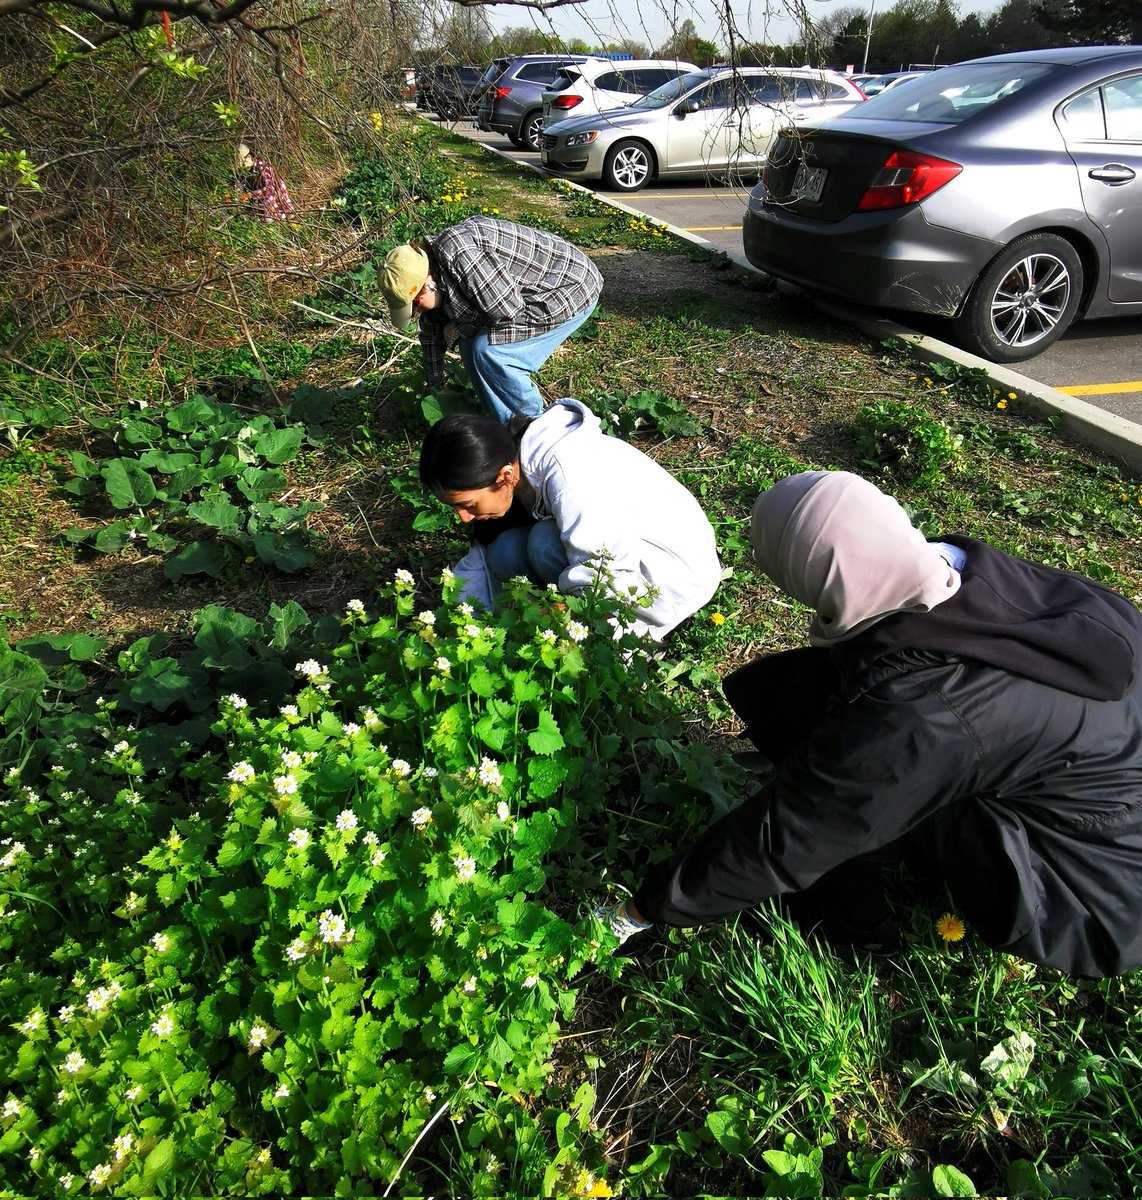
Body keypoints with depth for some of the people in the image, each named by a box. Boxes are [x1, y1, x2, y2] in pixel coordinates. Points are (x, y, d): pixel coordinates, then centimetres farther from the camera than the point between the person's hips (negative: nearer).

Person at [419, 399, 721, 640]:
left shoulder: (566, 476, -32)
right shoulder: (513, 463, -7)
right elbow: (485, 550, 3)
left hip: (680, 572, -8)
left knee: (546, 544, -28)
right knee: (505, 552, -12)